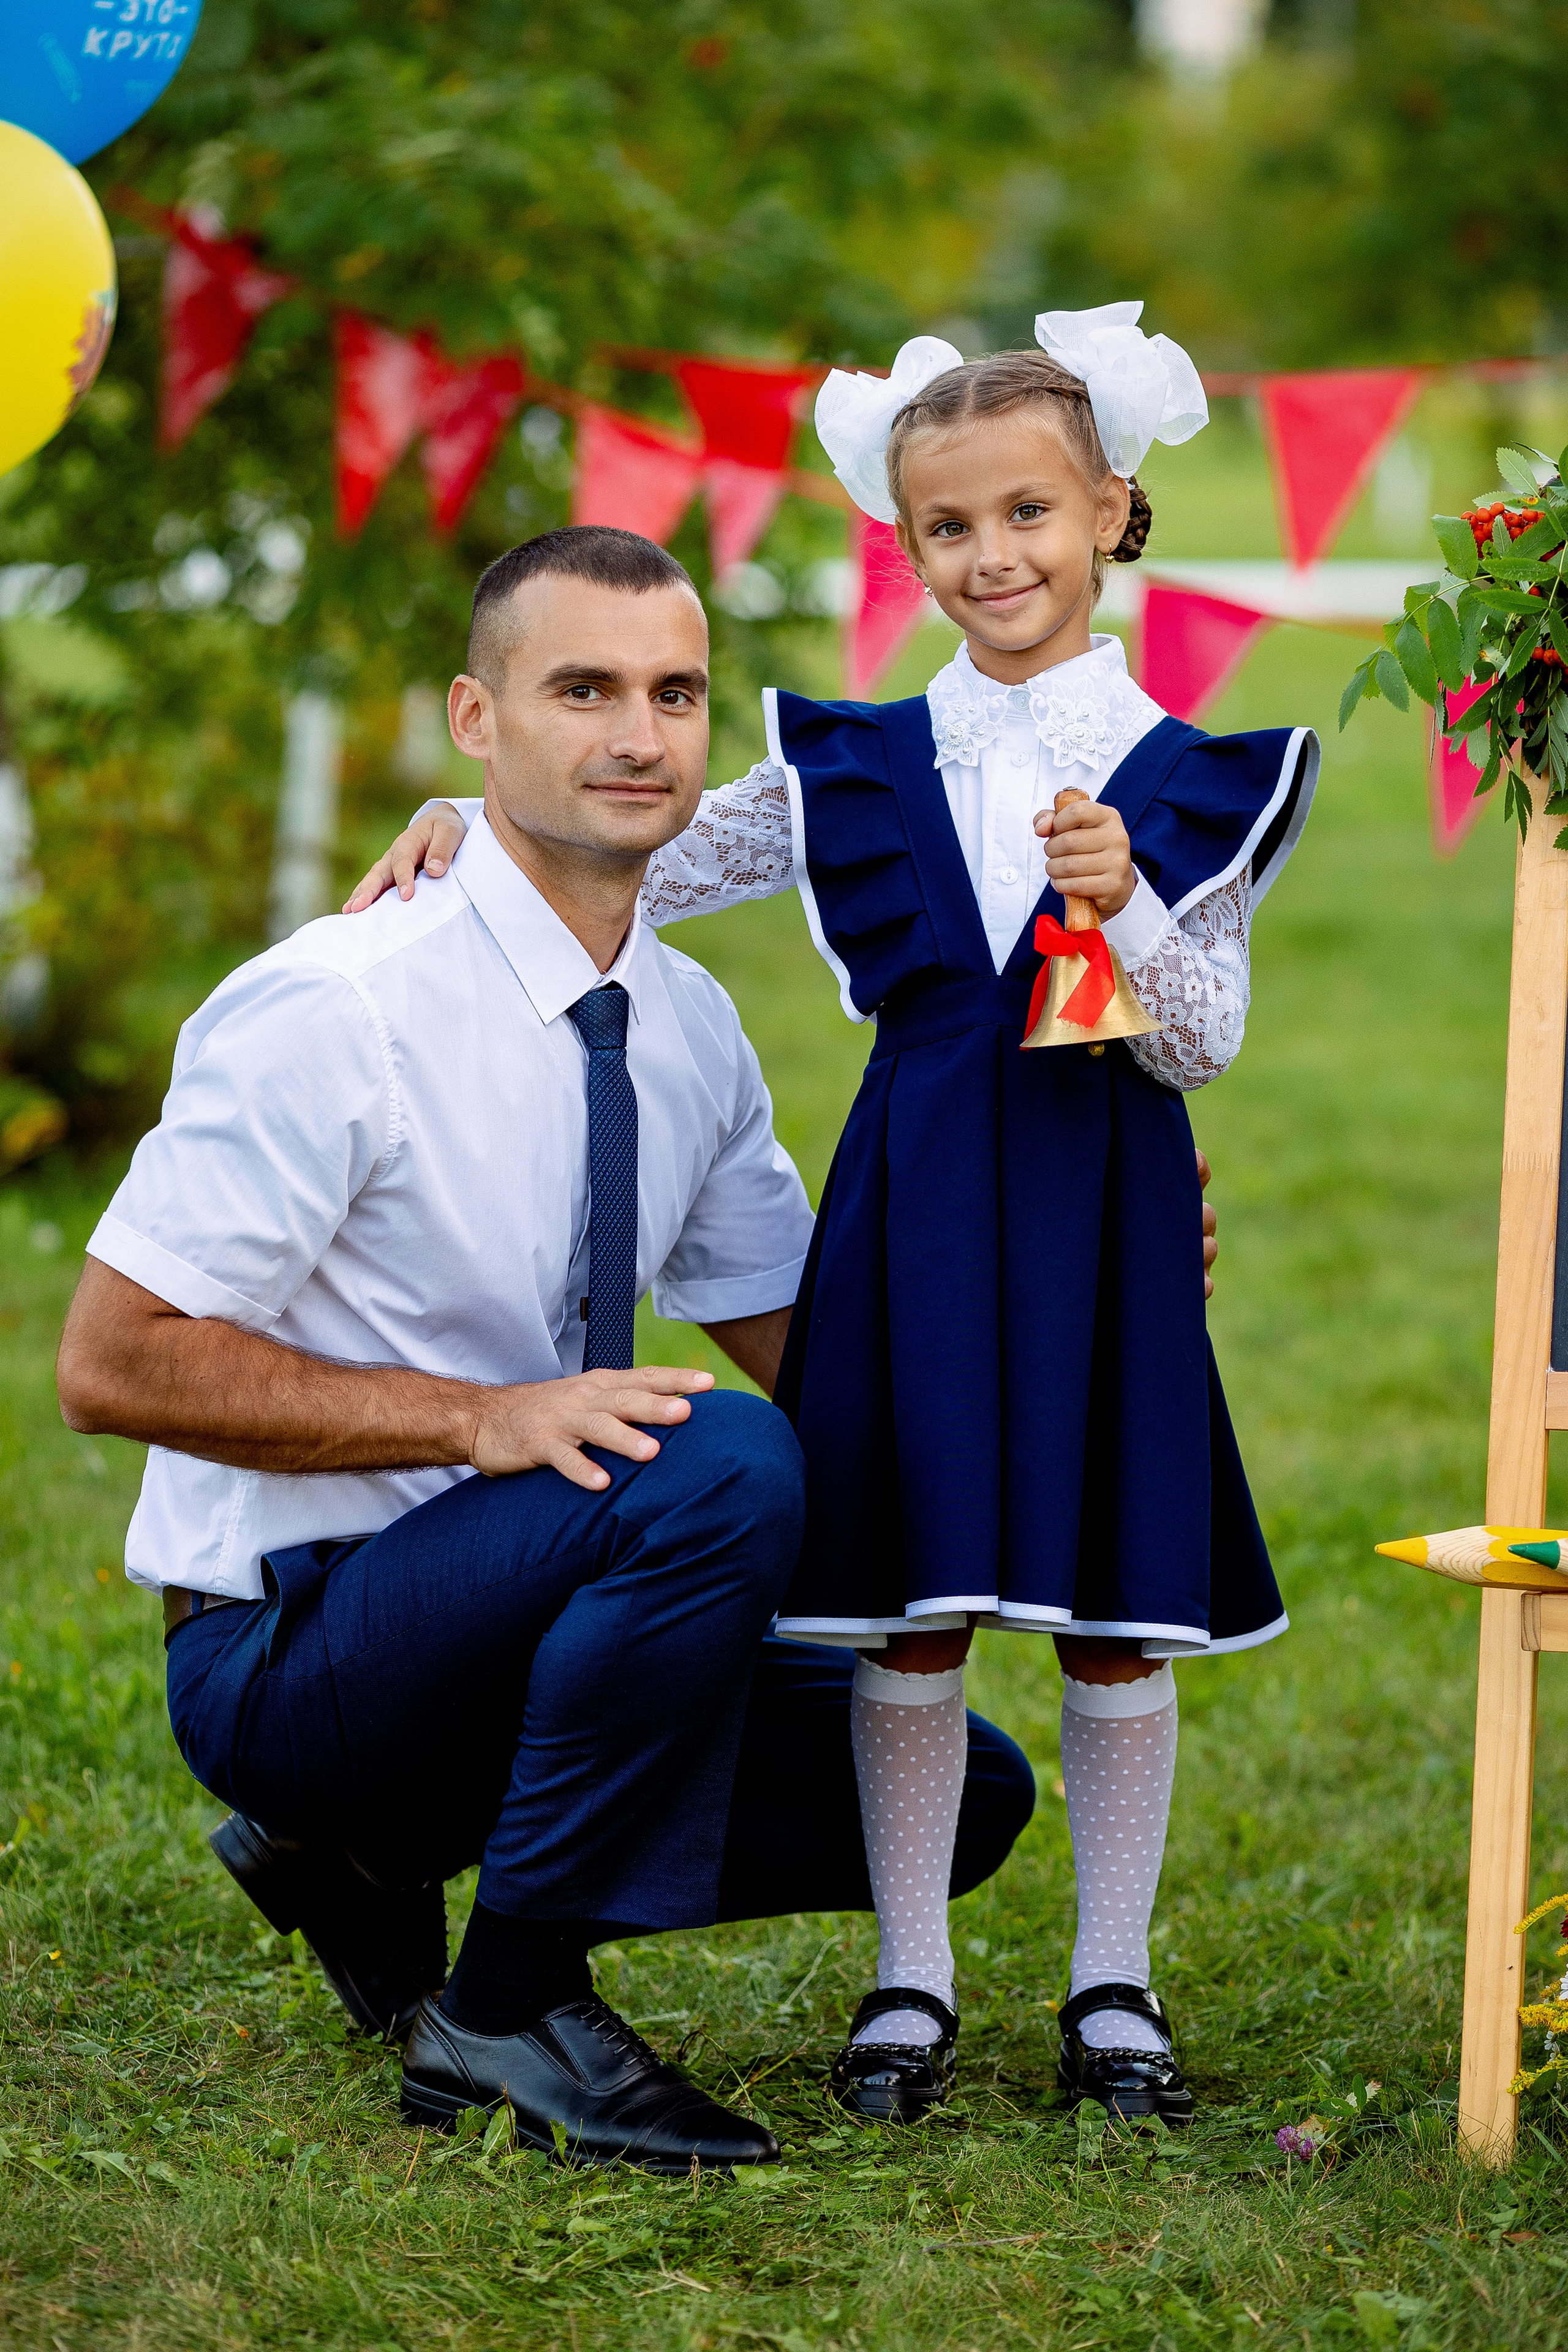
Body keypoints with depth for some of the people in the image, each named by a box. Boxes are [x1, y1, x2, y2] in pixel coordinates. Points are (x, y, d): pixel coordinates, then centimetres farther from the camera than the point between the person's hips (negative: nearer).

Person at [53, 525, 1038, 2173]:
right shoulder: (337, 1011, -20)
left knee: (959, 1791, 10)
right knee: (720, 1467, -31)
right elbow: (113, 1363, -21)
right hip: (280, 1648, -8)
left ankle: (377, 1863, 14)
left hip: (493, 1615, 8)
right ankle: (507, 2010, -17)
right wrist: (484, 1419, -27)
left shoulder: (688, 1027, 5)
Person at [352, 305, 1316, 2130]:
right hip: (914, 1204, 1)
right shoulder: (864, 769, 5)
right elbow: (634, 864, 12)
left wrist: (1123, 904, -20)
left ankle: (1114, 1983, 16)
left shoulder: (1183, 784, 1)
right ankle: (910, 1980, 14)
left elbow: (1205, 1042, -4)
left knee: (1116, 1608, 4)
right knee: (910, 1599, 3)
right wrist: (475, 822, -2)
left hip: (1104, 1208, -1)